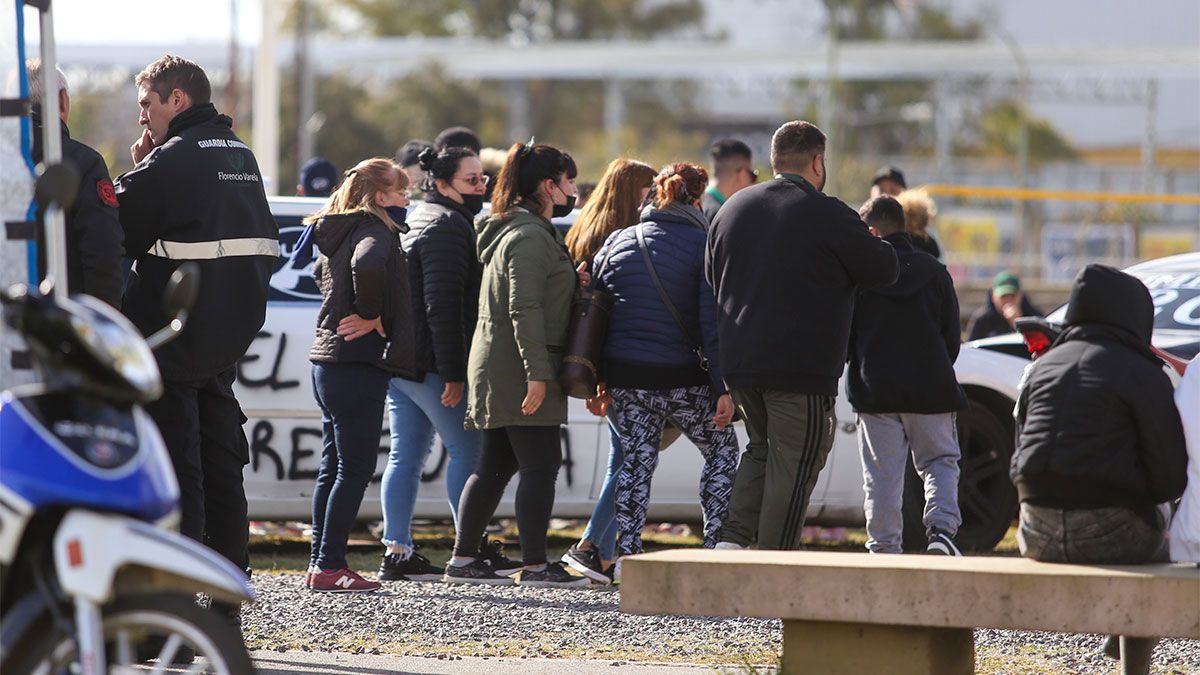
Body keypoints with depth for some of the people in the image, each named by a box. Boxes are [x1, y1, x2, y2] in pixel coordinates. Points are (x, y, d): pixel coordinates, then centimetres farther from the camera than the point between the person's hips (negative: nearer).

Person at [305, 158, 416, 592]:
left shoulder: (337, 232, 16)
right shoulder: (376, 231, -12)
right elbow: (366, 266, -34)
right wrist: (372, 317, -19)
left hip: (328, 360, 10)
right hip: (358, 365, -10)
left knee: (334, 467, 13)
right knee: (355, 468, -6)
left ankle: (320, 564, 15)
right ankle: (329, 567, -8)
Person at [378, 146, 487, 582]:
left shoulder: (421, 222, 21)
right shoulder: (448, 227, -12)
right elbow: (442, 305, -19)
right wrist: (452, 373, -20)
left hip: (398, 361, 10)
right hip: (430, 365, -10)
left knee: (406, 456, 7)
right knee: (467, 450, -4)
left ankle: (397, 554, 6)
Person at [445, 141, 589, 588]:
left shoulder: (510, 232, 20)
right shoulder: (530, 237, -14)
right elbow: (524, 309, -22)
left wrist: (571, 282, 10)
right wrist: (537, 373, -25)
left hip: (496, 367, 11)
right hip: (518, 368, -11)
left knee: (495, 466, 12)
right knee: (540, 465, -8)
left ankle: (463, 559, 13)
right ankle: (534, 565, -8)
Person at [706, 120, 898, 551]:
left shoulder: (732, 209, 12)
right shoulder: (829, 217, -10)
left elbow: (712, 281, 19)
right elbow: (884, 271, -3)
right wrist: (872, 243, 18)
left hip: (738, 365, 6)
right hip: (801, 371, -6)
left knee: (761, 449, 22)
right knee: (793, 465, 1)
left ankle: (732, 537, 7)